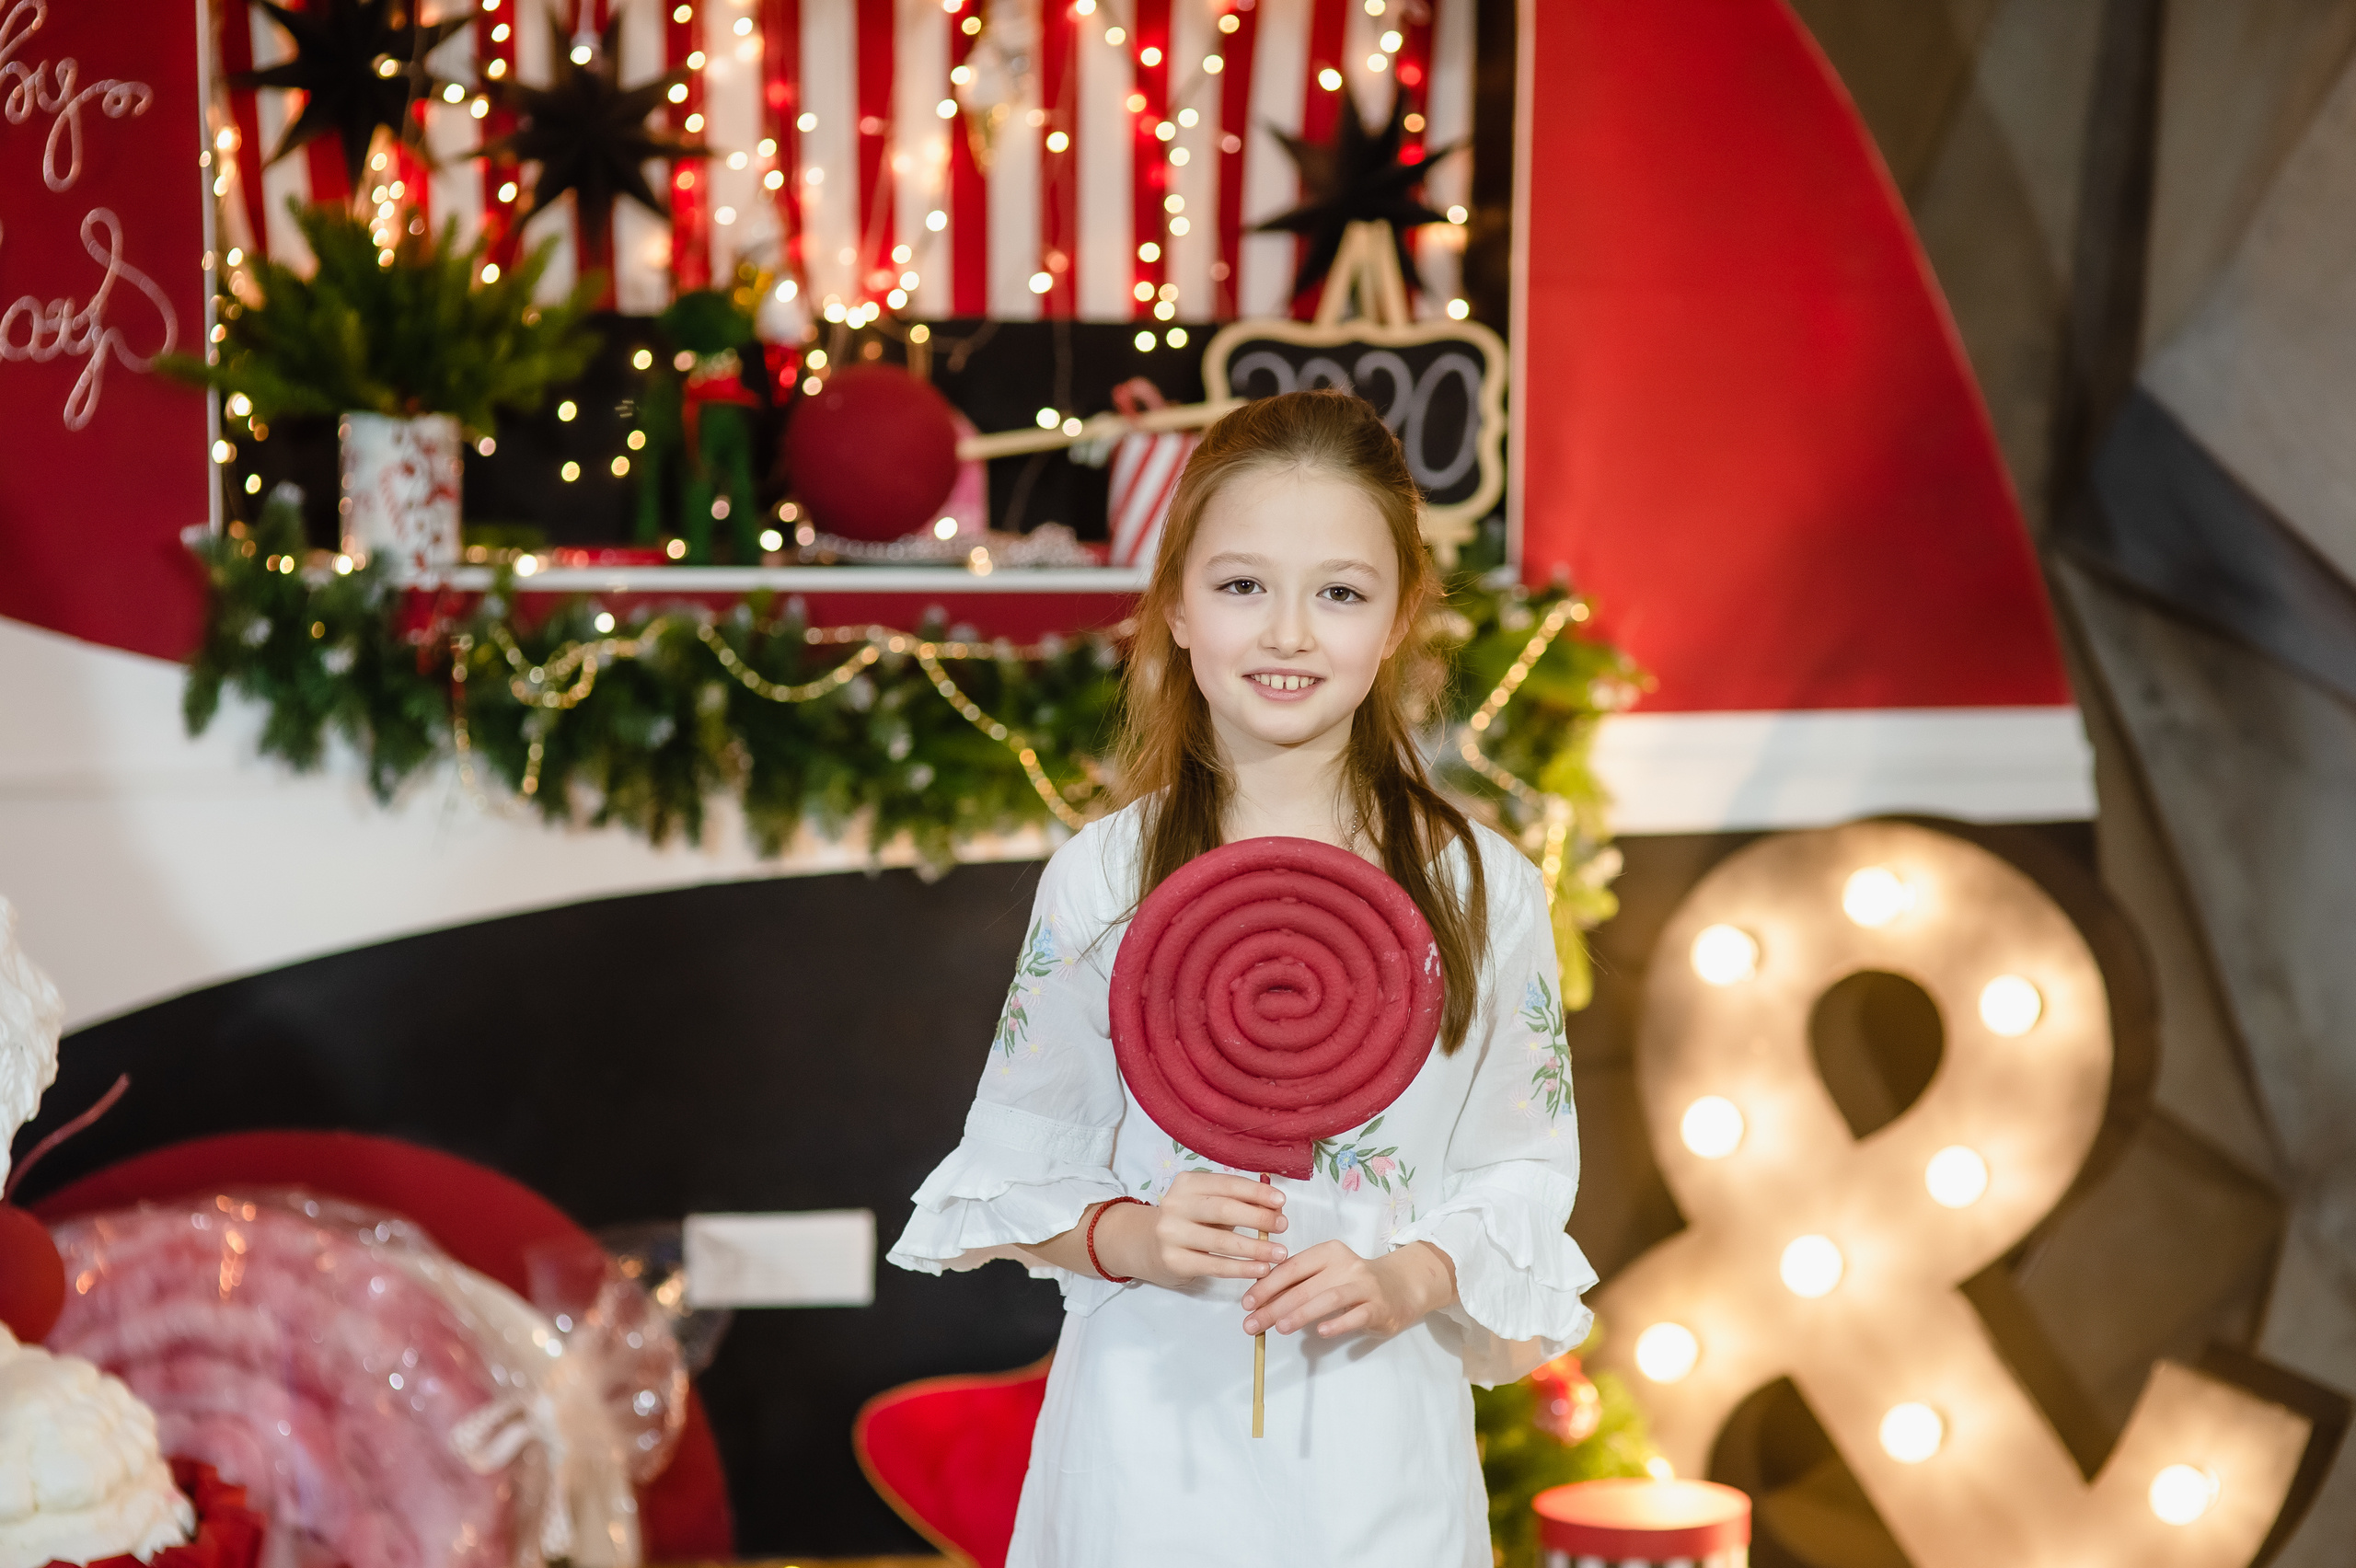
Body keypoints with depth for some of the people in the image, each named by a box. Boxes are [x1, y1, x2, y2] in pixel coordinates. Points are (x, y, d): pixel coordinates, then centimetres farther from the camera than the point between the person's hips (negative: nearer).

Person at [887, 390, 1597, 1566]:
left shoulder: (1482, 890, 0)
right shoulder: (1103, 878, 0)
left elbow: (1523, 1167, 4)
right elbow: (1020, 1166, 5)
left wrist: (1407, 1281, -13)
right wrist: (1129, 1235, -14)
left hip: (1376, 1436, 0)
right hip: (1153, 1420, 0)